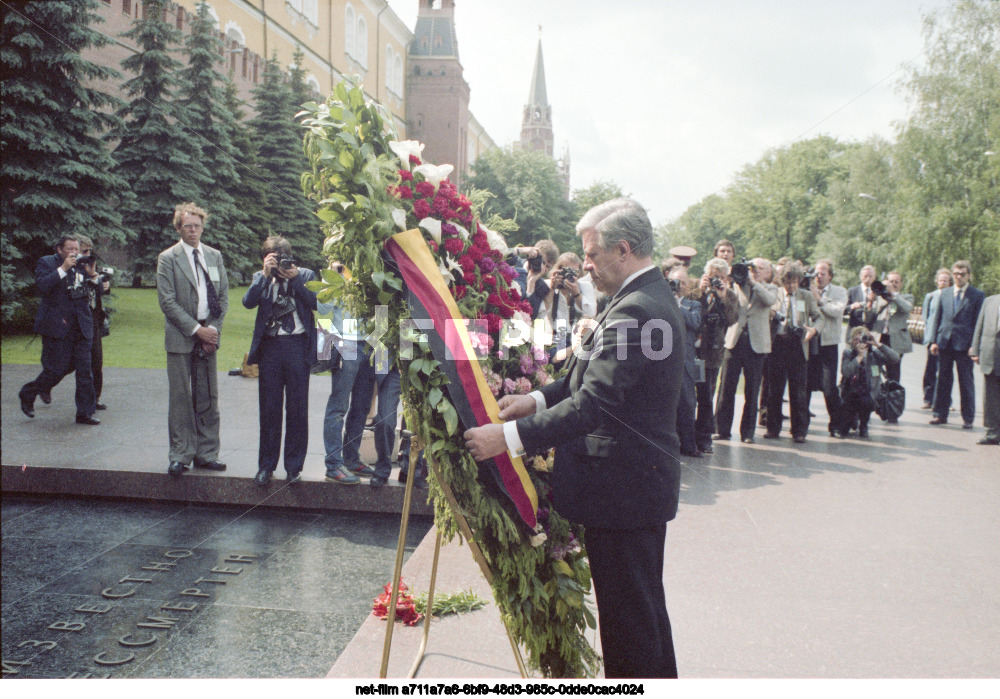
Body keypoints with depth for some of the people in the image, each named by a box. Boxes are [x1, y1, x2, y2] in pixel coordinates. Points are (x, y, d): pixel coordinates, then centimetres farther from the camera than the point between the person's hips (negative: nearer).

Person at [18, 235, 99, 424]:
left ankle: (85, 413, 8)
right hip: (56, 326, -4)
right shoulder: (46, 263, 1)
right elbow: (42, 286, -17)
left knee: (84, 369, 1)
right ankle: (27, 394, 24)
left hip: (81, 327, 5)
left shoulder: (81, 265, 14)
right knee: (57, 369, -3)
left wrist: (91, 275, -4)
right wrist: (63, 269, -20)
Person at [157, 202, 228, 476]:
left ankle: (206, 454, 16)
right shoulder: (168, 258, -2)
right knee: (180, 399, 0)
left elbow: (224, 296, 10)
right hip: (180, 338, -4)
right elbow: (167, 301, -8)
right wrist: (196, 329, -13)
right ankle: (180, 456, 10)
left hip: (208, 336, 4)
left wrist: (213, 329, -3)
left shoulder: (214, 256, 11)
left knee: (208, 398, 6)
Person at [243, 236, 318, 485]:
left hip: (298, 346, -1)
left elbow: (316, 302, -7)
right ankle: (266, 465, 14)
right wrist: (266, 275, -10)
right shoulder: (261, 278, 13)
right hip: (270, 346, 2)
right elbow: (248, 302, -5)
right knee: (269, 408, 4)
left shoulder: (306, 275, 9)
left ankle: (294, 466, 10)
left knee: (297, 408, 1)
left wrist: (295, 278, -9)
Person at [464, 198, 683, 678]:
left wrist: (510, 437, -29)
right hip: (639, 478, 11)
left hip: (624, 488, -11)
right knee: (644, 607, 23)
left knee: (627, 614, 3)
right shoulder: (647, 298, 11)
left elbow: (593, 404, -30)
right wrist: (537, 399, 3)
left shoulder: (635, 311, -23)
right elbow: (594, 380, 15)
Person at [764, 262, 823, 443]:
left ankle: (799, 431, 7)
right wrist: (771, 315, -16)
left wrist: (814, 329, -9)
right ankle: (773, 428, 16)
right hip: (777, 343, 0)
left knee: (799, 389, -2)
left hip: (797, 344, 0)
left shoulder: (806, 296, 12)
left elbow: (819, 317, 11)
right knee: (774, 388, 4)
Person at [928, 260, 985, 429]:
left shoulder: (978, 295, -1)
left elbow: (978, 322, -3)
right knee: (943, 379, 8)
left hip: (964, 344, -3)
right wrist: (934, 340, 4)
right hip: (945, 342, 3)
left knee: (966, 382, 3)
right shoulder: (945, 293, 10)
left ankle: (968, 418, 11)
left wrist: (974, 345, -10)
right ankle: (940, 414, 16)